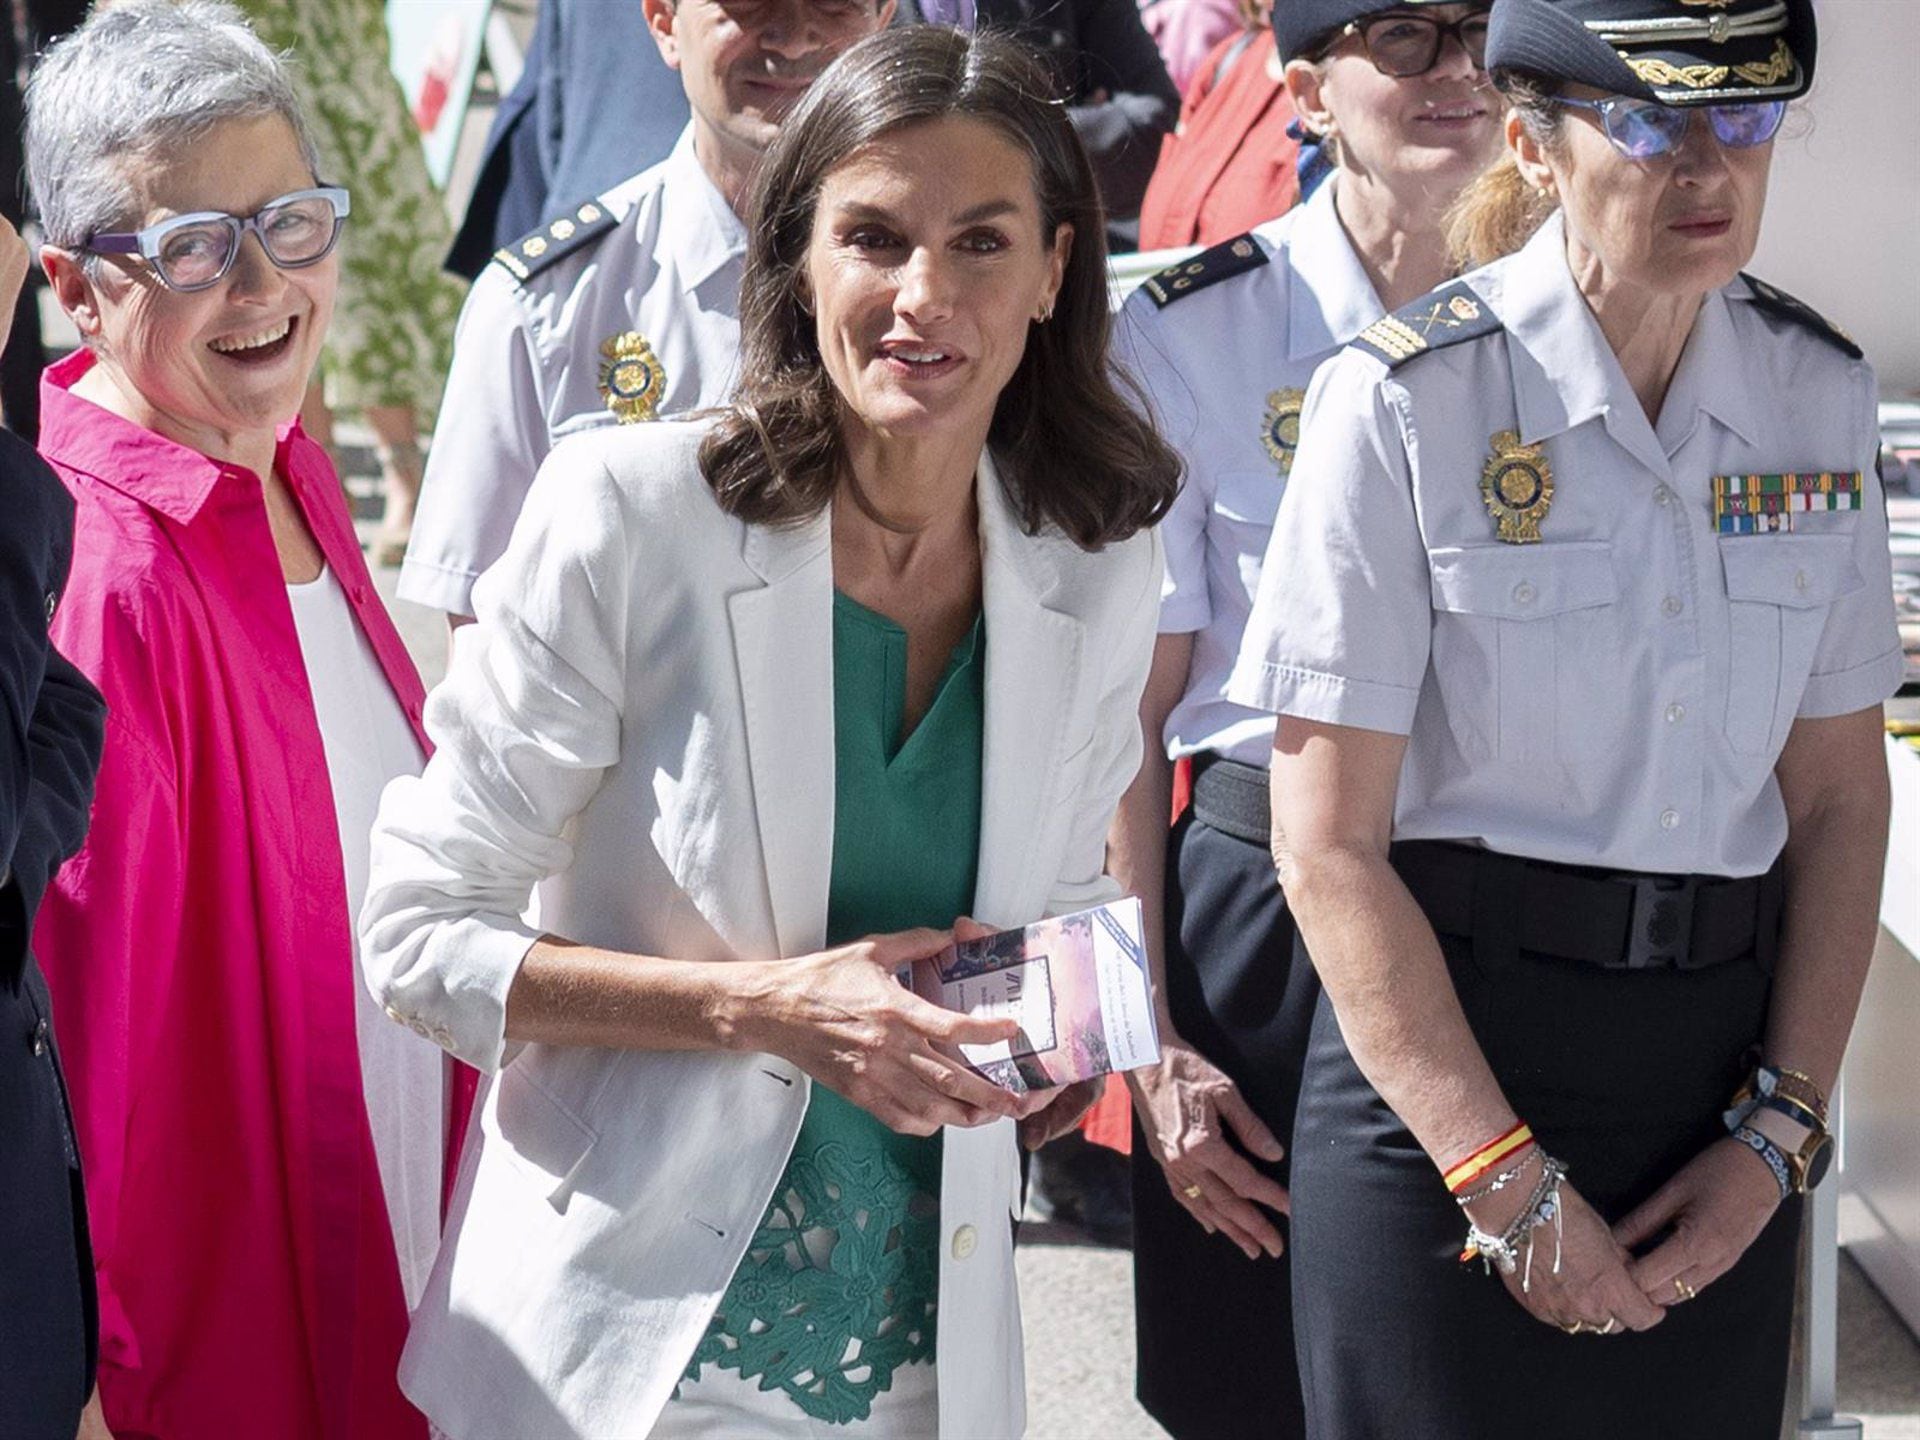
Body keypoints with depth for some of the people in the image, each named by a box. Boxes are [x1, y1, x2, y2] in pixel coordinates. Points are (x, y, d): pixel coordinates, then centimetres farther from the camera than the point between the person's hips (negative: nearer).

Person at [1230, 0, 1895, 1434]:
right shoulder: (1407, 399, -12)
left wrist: (1783, 1127, -3)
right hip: (1445, 1045, -4)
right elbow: (1329, 846, -12)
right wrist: (1509, 1181, -14)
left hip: (1721, 1043, 4)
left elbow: (1840, 794, 7)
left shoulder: (1820, 392, 2)